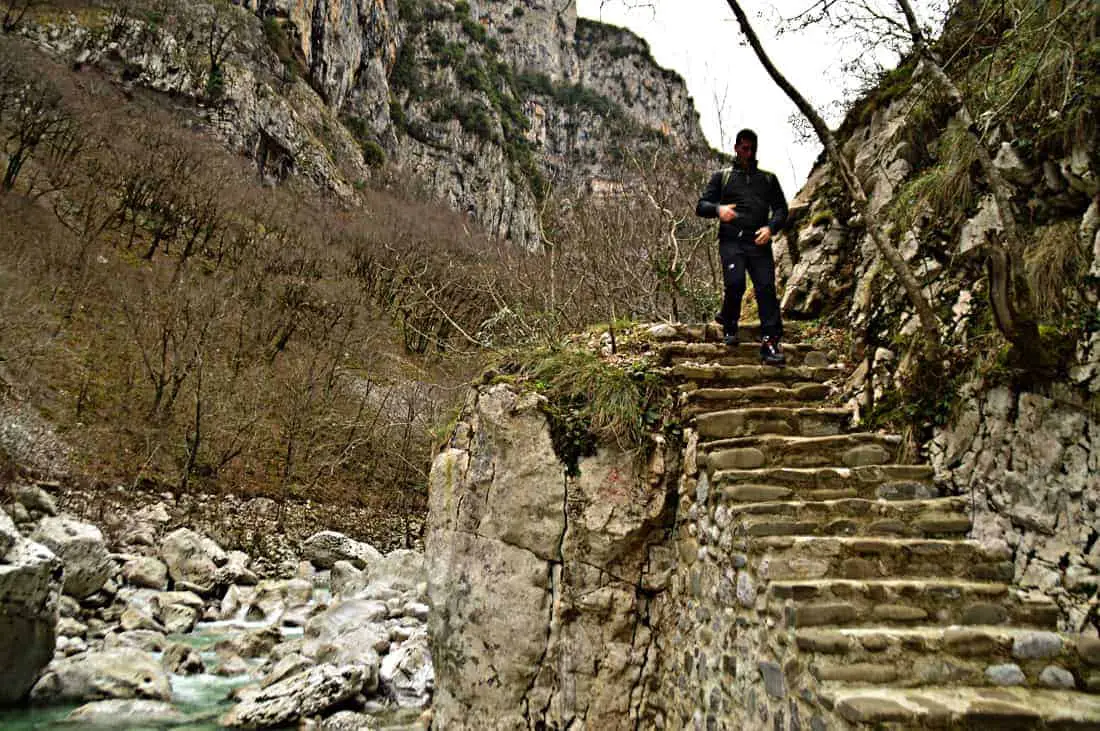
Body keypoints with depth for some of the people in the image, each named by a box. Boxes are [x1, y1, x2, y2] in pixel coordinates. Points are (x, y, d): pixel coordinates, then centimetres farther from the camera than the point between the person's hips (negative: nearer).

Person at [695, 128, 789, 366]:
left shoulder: (768, 179, 22)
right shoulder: (722, 177, 17)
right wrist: (718, 209, -14)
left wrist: (771, 227, -6)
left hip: (759, 242, 2)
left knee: (766, 288, -12)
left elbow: (781, 208, 16)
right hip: (731, 240, -2)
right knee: (734, 284, -21)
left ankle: (770, 342, -14)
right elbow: (701, 206, 10)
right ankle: (729, 327, 5)